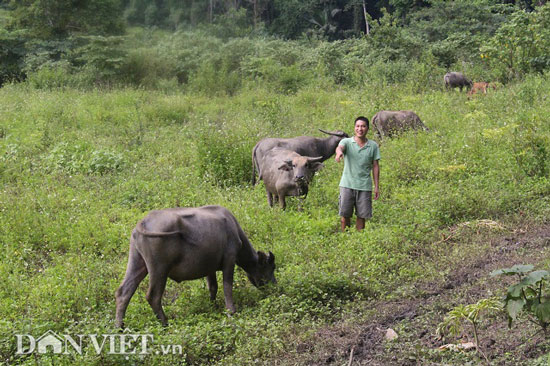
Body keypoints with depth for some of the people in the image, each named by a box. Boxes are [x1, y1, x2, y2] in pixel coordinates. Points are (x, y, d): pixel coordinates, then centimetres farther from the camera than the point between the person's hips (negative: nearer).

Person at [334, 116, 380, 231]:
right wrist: (339, 152, -50)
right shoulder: (347, 142, -1)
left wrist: (376, 186, 4)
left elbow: (375, 166, 7)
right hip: (347, 184, -1)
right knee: (345, 215, 2)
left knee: (361, 215, 5)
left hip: (364, 186, 1)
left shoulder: (373, 146, 5)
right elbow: (340, 147, -24)